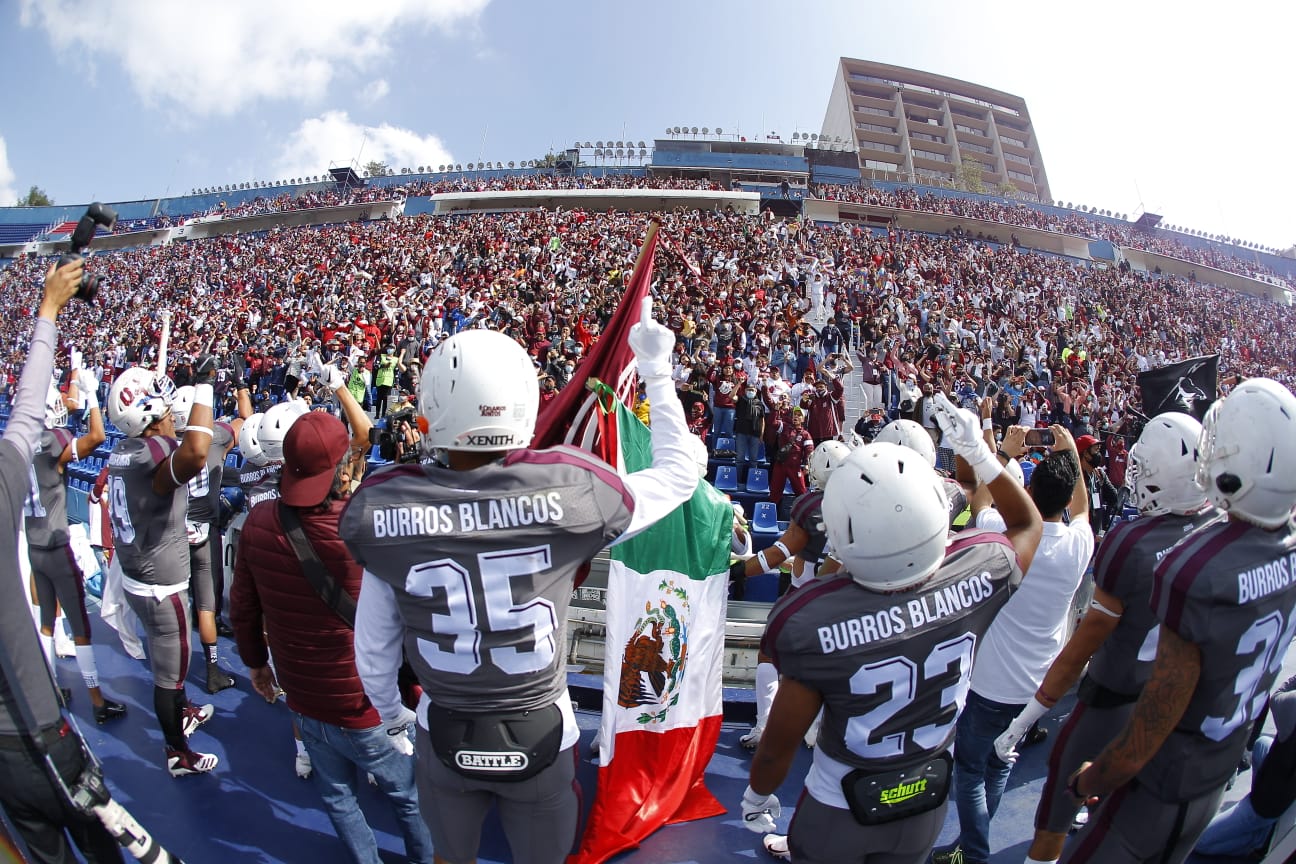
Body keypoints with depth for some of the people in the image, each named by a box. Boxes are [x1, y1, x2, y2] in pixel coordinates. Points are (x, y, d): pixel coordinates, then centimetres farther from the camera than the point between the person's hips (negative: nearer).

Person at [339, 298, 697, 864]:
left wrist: (386, 710, 17)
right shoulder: (568, 490, -26)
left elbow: (374, 647, -4)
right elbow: (678, 475, -8)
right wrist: (656, 374, 1)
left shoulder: (385, 506, -18)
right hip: (541, 732, -1)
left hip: (443, 734, 2)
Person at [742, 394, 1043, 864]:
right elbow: (1028, 525, 1)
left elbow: (779, 745, -18)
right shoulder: (978, 575, -26)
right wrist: (979, 454, 4)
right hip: (926, 806, 3)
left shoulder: (815, 624, -36)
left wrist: (755, 797, 1)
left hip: (839, 812, -3)